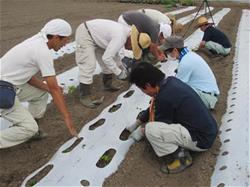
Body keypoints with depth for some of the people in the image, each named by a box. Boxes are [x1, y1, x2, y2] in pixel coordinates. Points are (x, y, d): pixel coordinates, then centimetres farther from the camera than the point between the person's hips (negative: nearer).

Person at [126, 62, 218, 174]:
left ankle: (181, 157, -3)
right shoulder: (170, 81, 0)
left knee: (150, 129, -20)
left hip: (201, 140, -9)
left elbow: (160, 127, -11)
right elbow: (154, 107, 15)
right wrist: (138, 122, 24)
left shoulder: (164, 97, -26)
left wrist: (143, 130, 8)